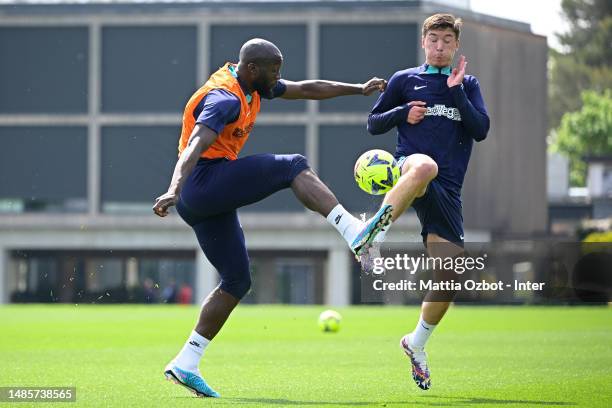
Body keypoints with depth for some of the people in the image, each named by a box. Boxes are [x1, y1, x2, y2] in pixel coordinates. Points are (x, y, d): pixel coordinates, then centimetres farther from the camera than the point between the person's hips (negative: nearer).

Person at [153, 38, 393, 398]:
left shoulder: (251, 85, 14)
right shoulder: (225, 98, -16)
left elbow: (306, 90, 25)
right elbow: (195, 146, -31)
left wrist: (359, 89, 25)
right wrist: (175, 190, -46)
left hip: (206, 204, 11)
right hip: (204, 180, -10)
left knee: (237, 281, 11)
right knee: (294, 167, -17)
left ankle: (186, 364, 10)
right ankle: (354, 232, -32)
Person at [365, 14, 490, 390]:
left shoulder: (468, 85, 16)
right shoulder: (404, 80, 12)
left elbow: (481, 130, 2)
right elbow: (373, 123, 16)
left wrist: (456, 90, -5)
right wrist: (404, 113, -2)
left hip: (447, 192, 3)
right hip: (408, 169, -3)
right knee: (425, 165, -44)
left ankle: (417, 344, 21)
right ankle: (374, 235, -45)